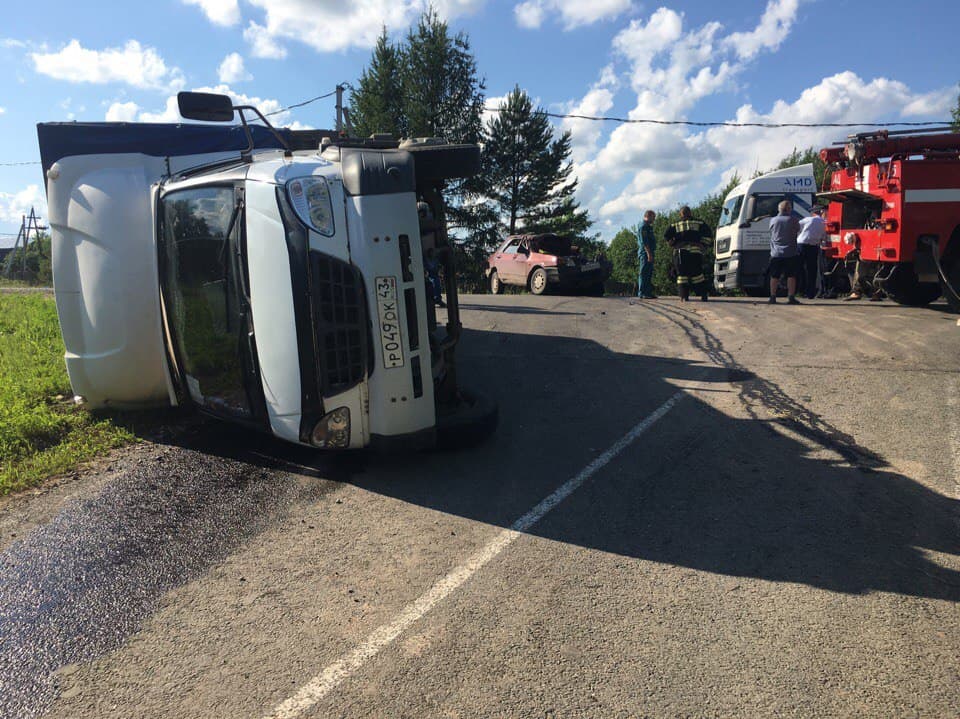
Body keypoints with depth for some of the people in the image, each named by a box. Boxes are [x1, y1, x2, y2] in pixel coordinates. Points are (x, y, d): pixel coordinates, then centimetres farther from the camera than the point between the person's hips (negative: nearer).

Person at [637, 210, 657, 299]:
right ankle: (642, 293, -10)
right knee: (644, 273, -10)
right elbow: (644, 242, -19)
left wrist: (652, 253, 20)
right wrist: (649, 253, -24)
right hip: (645, 253, -10)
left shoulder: (648, 227, 22)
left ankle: (648, 292, 14)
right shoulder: (643, 227, -10)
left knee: (649, 273, 10)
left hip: (649, 253, 10)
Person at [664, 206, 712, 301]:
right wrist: (702, 243, 7)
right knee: (697, 274, 4)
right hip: (695, 251, 0)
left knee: (682, 274, 3)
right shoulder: (698, 223, 11)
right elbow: (709, 234, 1)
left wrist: (673, 245, 11)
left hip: (680, 252, 0)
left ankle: (684, 296, -5)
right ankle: (704, 295, 1)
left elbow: (666, 235, 2)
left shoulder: (675, 225, 11)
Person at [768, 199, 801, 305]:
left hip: (776, 253, 2)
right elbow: (798, 231, 7)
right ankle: (791, 297, 0)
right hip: (790, 253, -2)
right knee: (791, 276, 2)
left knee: (774, 276, 7)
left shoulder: (773, 220, 1)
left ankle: (773, 297, 7)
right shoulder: (793, 220, -6)